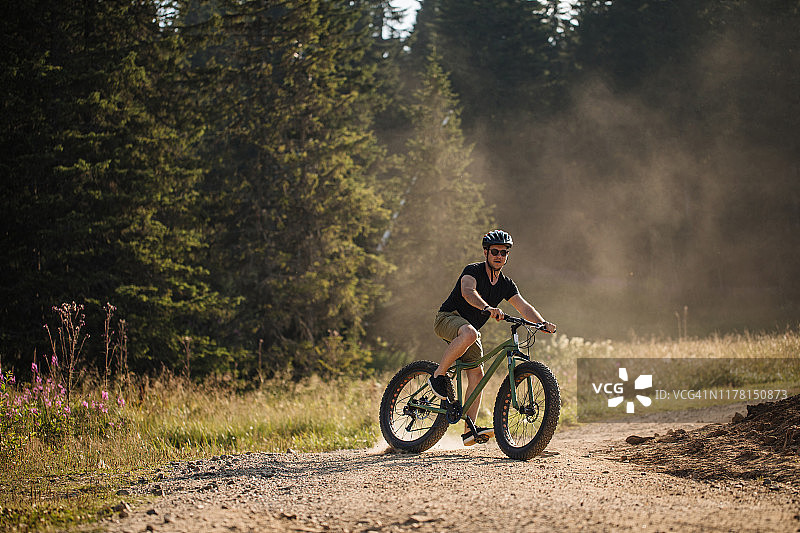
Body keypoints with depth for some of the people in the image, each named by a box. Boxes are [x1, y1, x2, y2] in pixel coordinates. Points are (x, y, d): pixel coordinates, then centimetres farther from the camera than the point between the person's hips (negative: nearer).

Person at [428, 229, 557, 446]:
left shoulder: (506, 284, 6)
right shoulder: (473, 271, -14)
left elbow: (523, 307, -4)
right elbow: (467, 292, -35)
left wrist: (543, 323, -24)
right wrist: (488, 308, -54)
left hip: (471, 327, 7)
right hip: (448, 318, -7)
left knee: (477, 374, -8)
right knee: (468, 333, -40)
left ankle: (469, 430, -11)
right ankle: (439, 375, -23)